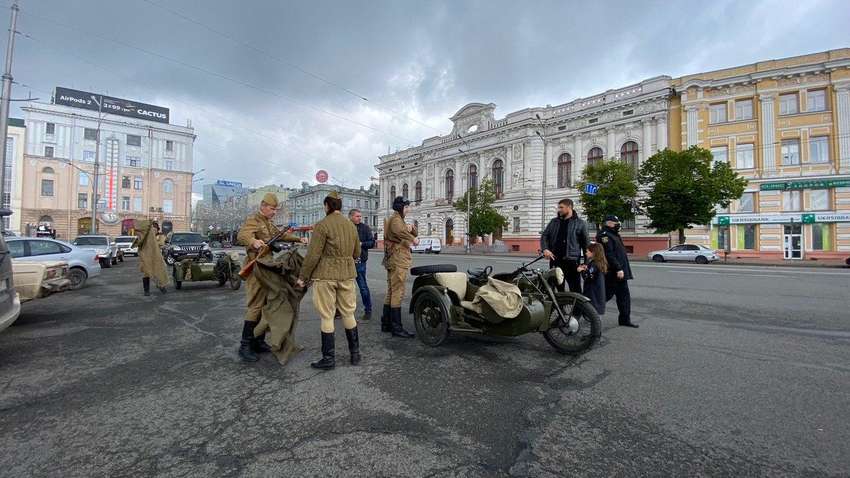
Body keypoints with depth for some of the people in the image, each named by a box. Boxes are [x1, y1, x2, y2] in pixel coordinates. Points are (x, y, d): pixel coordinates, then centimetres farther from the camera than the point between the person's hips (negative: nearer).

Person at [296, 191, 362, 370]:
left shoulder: (322, 225, -11)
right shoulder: (351, 225, 7)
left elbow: (313, 255, -13)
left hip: (325, 275, -5)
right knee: (348, 313, 15)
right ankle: (355, 353, 24)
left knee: (327, 316, 5)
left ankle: (329, 358, 14)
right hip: (347, 274, 5)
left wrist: (302, 277, -3)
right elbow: (357, 253, 13)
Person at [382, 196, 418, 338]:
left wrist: (411, 229, -2)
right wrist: (412, 238, -30)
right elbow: (398, 230, -35)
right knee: (398, 293, -10)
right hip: (398, 261, -11)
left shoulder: (397, 219, 23)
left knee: (391, 292, 14)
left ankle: (386, 324, 22)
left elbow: (414, 233, 18)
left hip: (393, 261, 11)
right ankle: (396, 328, -7)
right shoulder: (396, 218, -10)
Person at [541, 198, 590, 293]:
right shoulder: (554, 222, 12)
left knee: (575, 289, -2)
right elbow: (544, 236, 10)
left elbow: (585, 243, 3)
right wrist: (545, 249, -9)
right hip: (555, 260, 4)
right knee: (558, 288, 12)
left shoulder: (580, 223, 3)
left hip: (572, 261, -3)